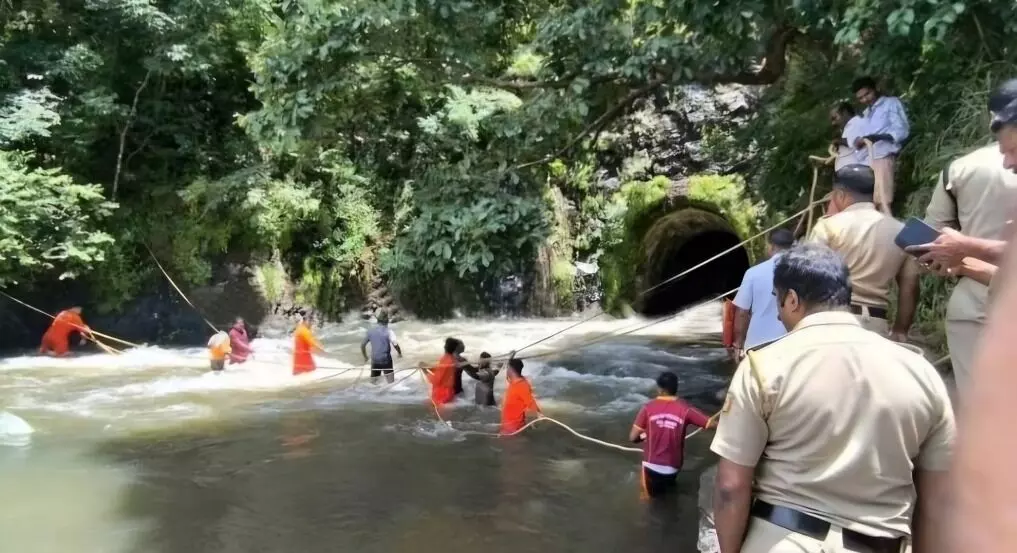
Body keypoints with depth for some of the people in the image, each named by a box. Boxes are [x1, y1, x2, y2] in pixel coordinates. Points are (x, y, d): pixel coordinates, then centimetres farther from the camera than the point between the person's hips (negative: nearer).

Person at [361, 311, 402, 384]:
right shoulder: (388, 331, -12)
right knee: (391, 383, 6)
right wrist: (400, 353, -4)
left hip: (374, 360, 3)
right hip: (386, 359, -3)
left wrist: (365, 357, 20)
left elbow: (362, 345, 7)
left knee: (373, 383, 14)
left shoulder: (370, 331, 1)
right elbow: (395, 344, -22)